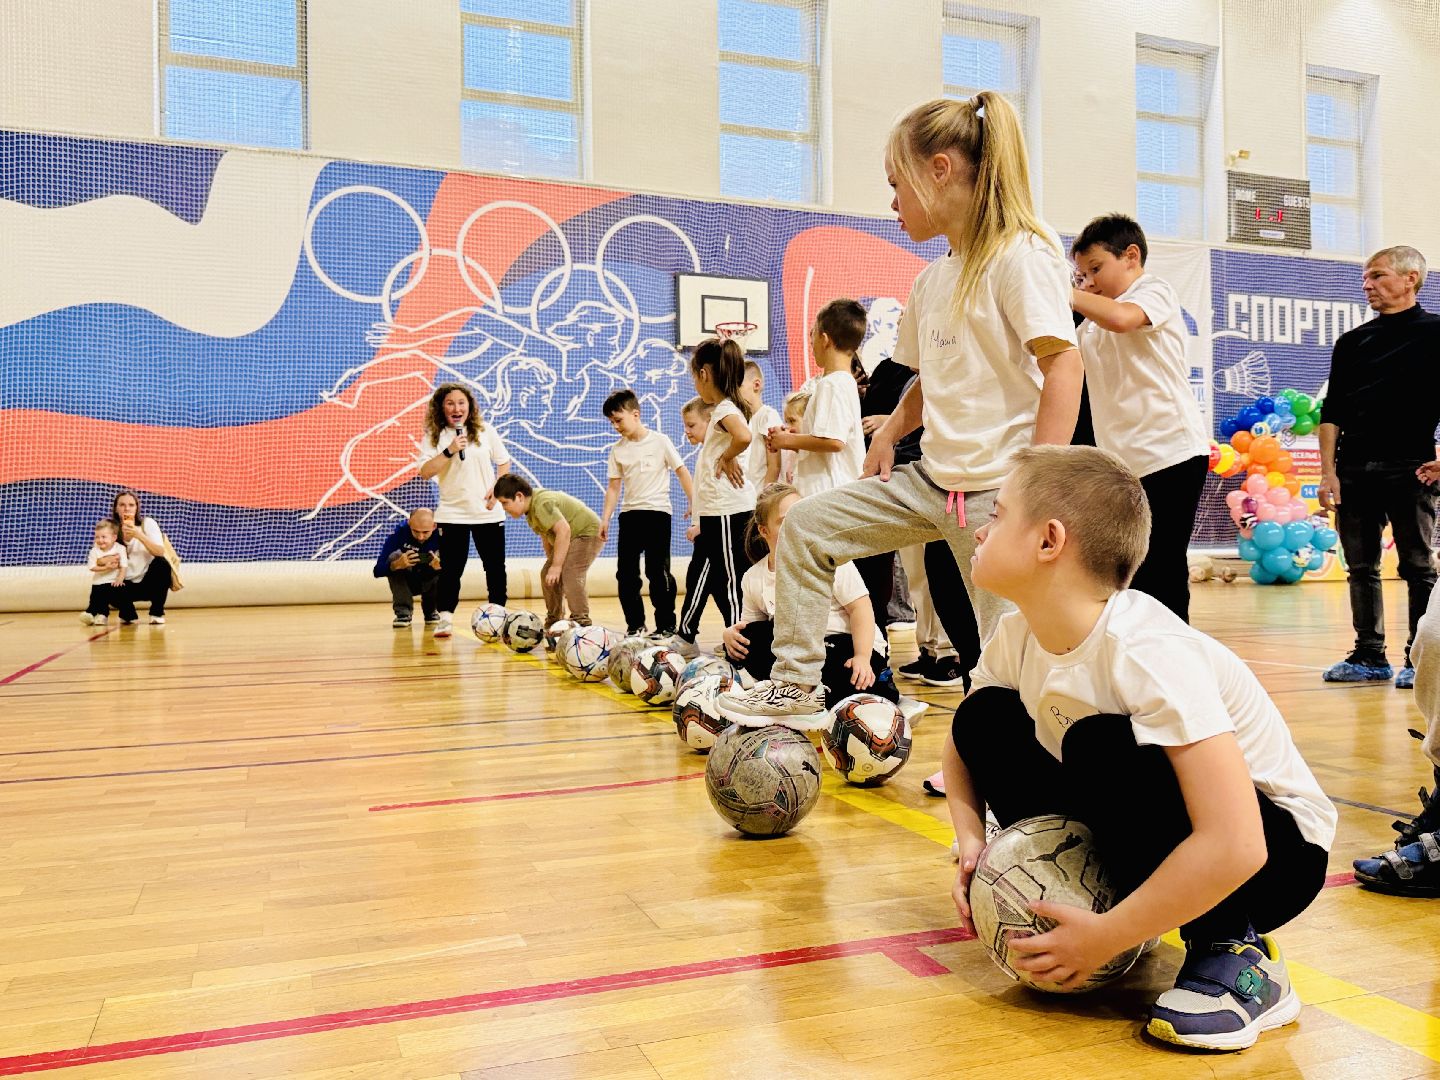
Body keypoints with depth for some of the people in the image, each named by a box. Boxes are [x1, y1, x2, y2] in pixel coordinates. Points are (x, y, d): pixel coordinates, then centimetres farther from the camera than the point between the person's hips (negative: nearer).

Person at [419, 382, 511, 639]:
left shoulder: (485, 431, 3)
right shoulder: (434, 435, -1)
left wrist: (497, 489, -6)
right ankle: (444, 618, 2)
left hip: (488, 512, 2)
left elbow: (504, 462, 9)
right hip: (452, 513, -2)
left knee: (495, 566, 6)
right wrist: (449, 451, -20)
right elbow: (425, 472, -10)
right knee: (450, 568, -5)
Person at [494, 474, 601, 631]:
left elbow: (563, 530, -36)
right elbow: (546, 535, 15)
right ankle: (553, 623, 20)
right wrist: (550, 562, 13)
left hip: (588, 532, -11)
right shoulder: (531, 509, 4)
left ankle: (581, 623, -21)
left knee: (570, 574, -25)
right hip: (569, 539, 11)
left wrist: (556, 565, -33)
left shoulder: (542, 504, -29)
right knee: (547, 575, 10)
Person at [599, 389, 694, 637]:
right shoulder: (618, 450, 8)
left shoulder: (660, 441, -2)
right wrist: (605, 519, 3)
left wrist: (693, 503, -8)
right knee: (625, 573, 2)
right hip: (629, 514, 4)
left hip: (657, 512, -4)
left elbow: (682, 472, 0)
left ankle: (666, 626, 7)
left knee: (658, 572, -4)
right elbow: (614, 487, 10)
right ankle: (635, 626, 13)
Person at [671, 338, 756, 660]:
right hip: (718, 511, 10)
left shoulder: (725, 408, -14)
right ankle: (685, 637, 27)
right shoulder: (727, 407, 16)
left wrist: (727, 457, -16)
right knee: (701, 572, 17)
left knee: (730, 578, -4)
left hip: (727, 511, -10)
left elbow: (743, 437, -35)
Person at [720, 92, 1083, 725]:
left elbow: (1063, 363, -19)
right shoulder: (931, 280, 14)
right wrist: (889, 433, 10)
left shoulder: (1019, 254, -11)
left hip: (999, 487, -8)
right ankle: (796, 687, 12)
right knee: (808, 525, 5)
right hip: (934, 478, 8)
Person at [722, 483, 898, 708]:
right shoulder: (753, 578, 3)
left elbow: (860, 608, -13)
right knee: (743, 641, -16)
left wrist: (862, 657, -27)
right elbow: (749, 625, 10)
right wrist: (731, 633, -15)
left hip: (850, 647, -5)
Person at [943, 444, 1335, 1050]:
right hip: (1145, 840, 7)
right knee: (984, 718, -8)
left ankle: (1234, 956, -15)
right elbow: (967, 739, 9)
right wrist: (971, 841, -8)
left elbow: (1233, 845, -37)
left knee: (1102, 744, -34)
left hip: (1276, 849, -6)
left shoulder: (1147, 653, -32)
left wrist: (1104, 938, -28)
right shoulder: (1019, 635, -8)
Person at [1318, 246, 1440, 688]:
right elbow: (1332, 411, 12)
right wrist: (1328, 471, 4)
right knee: (1361, 567, 7)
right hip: (1354, 470, 4)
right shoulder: (1352, 341, 14)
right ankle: (1370, 657, 16)